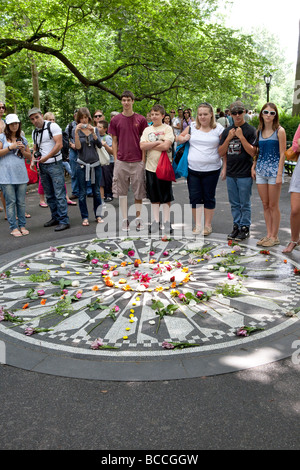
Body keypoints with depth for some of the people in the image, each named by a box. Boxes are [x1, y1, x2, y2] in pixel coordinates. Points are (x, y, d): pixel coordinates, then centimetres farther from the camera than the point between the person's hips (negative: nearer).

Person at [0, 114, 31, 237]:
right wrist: (10, 147, -12)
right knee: (10, 202, -2)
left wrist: (23, 151, -3)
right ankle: (14, 227, 4)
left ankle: (22, 226, 14)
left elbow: (29, 156, 16)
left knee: (21, 202, 6)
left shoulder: (22, 139, 14)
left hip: (21, 175, 3)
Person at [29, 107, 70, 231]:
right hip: (42, 166, 7)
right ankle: (55, 218, 22)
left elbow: (59, 144, -15)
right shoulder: (34, 132, 16)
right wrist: (33, 161, 2)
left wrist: (46, 157, -17)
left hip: (55, 164, -7)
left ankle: (64, 221, -7)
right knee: (49, 195, 12)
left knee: (59, 194, -9)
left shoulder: (52, 126, -6)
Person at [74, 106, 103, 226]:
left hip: (95, 164, 2)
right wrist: (76, 132, -21)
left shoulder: (95, 129, 6)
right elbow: (78, 147, -12)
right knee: (82, 193, 1)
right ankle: (85, 217, 10)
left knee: (96, 191, 7)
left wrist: (93, 132, -18)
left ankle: (98, 215, 18)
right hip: (82, 165, -1)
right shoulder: (77, 131, 1)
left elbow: (99, 145, -7)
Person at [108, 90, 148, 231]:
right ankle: (125, 219, 14)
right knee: (122, 191, 5)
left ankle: (138, 218, 16)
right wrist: (115, 160, 1)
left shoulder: (141, 119, 3)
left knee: (138, 191, 4)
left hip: (137, 161, -1)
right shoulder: (115, 120, 5)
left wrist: (143, 160, -2)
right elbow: (114, 141, 8)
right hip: (121, 161, 1)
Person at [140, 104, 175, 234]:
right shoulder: (147, 130, 10)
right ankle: (155, 221, 19)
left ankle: (167, 222, 12)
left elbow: (166, 146, -16)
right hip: (151, 167, 4)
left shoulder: (167, 128, -2)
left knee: (166, 196, 2)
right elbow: (142, 146, -4)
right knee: (154, 197, 10)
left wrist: (149, 145, -7)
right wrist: (157, 142, -12)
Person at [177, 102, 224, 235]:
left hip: (211, 170, -2)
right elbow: (180, 137, 19)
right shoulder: (192, 127, 6)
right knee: (194, 198, 6)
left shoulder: (218, 129, 0)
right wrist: (183, 139, -6)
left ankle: (207, 225, 20)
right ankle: (197, 225, 20)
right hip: (193, 169, 2)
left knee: (209, 198, 8)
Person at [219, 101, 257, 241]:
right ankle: (236, 226, 23)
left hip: (245, 173, -5)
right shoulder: (227, 131, 10)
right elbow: (221, 152, 6)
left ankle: (245, 228, 13)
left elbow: (253, 152, -13)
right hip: (231, 173, 5)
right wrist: (229, 138, -7)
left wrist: (241, 137, -19)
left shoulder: (250, 130, -5)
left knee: (245, 204, 3)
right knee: (234, 203, 13)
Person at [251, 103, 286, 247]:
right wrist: (253, 167, 8)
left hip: (274, 170, -5)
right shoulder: (259, 131, 10)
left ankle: (274, 237, 10)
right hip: (261, 170, 5)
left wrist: (279, 174, -14)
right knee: (265, 205, 9)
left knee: (273, 206, 0)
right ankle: (268, 234, 18)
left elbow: (282, 154, -9)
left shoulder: (279, 131, -6)